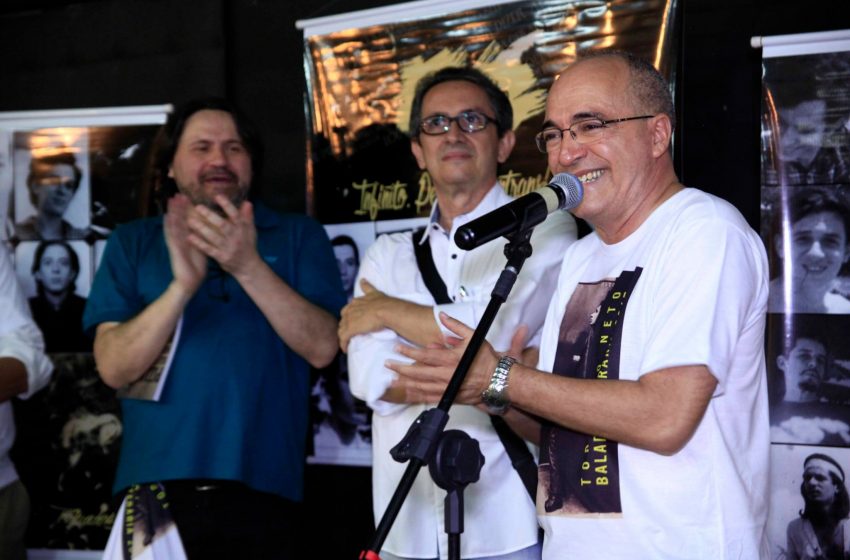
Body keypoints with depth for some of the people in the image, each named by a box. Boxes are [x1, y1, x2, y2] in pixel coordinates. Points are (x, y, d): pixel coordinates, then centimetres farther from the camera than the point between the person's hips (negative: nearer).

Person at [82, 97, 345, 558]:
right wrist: (183, 285, -17)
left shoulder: (298, 236, 7)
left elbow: (323, 348, -6)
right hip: (155, 486, 1)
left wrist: (249, 267, -18)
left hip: (261, 490, 0)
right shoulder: (132, 243, 8)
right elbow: (114, 368, -3)